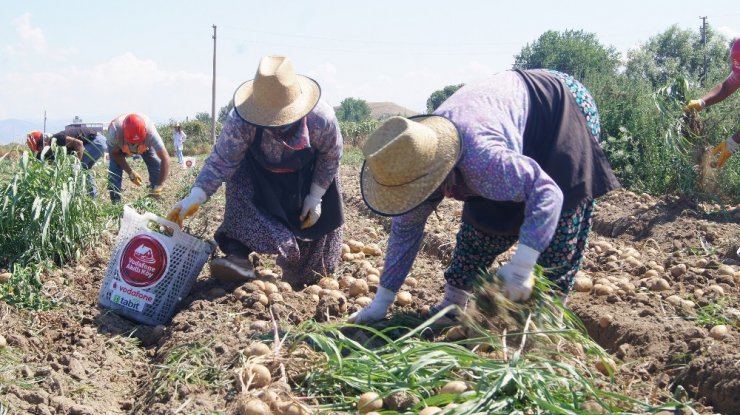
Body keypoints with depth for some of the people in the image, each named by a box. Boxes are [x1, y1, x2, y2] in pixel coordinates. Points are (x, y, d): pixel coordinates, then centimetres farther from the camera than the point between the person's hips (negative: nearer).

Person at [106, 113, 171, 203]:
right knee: (115, 166, -21)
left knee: (156, 163, -17)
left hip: (145, 144, 1)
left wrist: (158, 186, -48)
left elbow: (165, 159, -44)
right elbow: (115, 154, -24)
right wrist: (130, 173, -32)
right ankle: (115, 202, -9)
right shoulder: (115, 131, -44)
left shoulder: (150, 132, -46)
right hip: (118, 145, 0)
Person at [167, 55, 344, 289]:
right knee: (240, 184, -29)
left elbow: (331, 156, -19)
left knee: (315, 216, 2)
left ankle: (297, 272, 28)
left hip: (307, 174, 1)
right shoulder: (241, 121, -40)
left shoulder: (321, 119, -38)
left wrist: (316, 196, -16)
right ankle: (239, 256, -30)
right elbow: (222, 159, -33)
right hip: (259, 170, 0)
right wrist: (196, 195, -45)